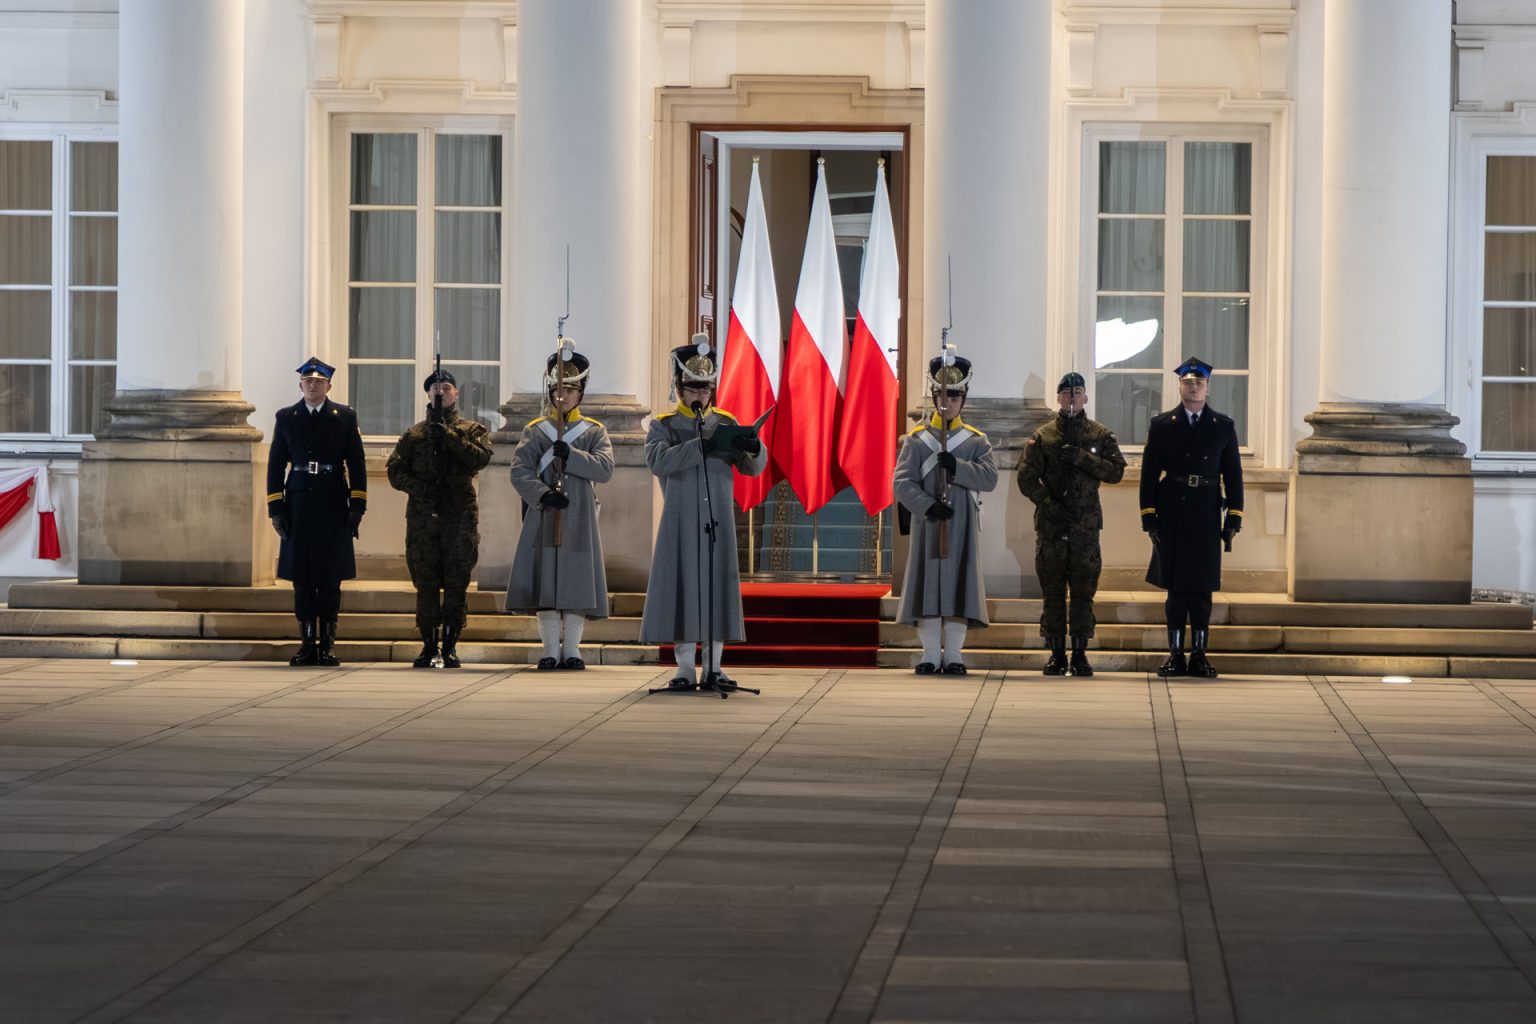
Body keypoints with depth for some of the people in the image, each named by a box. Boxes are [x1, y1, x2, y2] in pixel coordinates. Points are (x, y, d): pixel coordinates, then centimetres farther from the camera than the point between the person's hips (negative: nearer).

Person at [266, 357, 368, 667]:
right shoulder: (286, 418, 9)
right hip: (298, 507, 1)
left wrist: (357, 507, -3)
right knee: (302, 578, 2)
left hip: (333, 508, -1)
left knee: (330, 578, -1)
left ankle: (327, 644, 4)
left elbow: (356, 464, 5)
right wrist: (275, 508, 0)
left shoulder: (345, 418, 6)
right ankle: (307, 644, 7)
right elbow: (276, 464, 8)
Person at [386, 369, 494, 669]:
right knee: (425, 582, 1)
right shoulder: (414, 434, 14)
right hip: (423, 515, 1)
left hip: (460, 514, -1)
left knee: (457, 582, -3)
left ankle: (450, 645, 3)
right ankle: (428, 645, 6)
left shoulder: (473, 430, 11)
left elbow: (481, 457, -9)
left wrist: (449, 436, -13)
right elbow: (394, 469, 7)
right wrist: (418, 486, -10)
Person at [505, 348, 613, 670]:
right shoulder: (534, 431, 9)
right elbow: (519, 471, -2)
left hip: (579, 520, 0)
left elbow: (605, 469, -7)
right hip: (543, 517, 0)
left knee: (577, 585, -3)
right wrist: (542, 495, -17)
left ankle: (572, 650, 4)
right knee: (545, 582, -3)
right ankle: (551, 650, 4)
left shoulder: (594, 432, 8)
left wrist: (570, 455, -17)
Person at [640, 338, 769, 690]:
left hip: (718, 522, 2)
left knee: (718, 589, 2)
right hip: (681, 524, -2)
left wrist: (755, 448, -20)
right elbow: (658, 461, -17)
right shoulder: (663, 425, 3)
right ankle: (685, 668, 1)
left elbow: (753, 468, 5)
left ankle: (714, 667, 8)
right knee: (682, 591, -3)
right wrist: (701, 446, -29)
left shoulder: (727, 423, 11)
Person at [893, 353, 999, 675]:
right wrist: (927, 505, -18)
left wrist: (957, 467, -19)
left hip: (962, 525, 0)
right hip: (927, 523, 0)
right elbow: (902, 482, -3)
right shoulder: (917, 439, 6)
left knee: (959, 582, -2)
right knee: (927, 583, -2)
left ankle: (953, 654, 3)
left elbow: (989, 478, -5)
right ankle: (931, 654, 5)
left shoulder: (976, 440, 9)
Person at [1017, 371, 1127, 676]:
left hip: (1086, 524, 0)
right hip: (1051, 524, 0)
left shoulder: (1100, 435, 8)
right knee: (1052, 591, 1)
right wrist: (1050, 505, -11)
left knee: (1083, 591, 0)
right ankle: (1056, 654, 6)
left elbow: (1116, 471, -2)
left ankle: (1080, 653, 5)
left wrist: (1082, 457, -13)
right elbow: (1027, 478, 2)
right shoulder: (1042, 437, 7)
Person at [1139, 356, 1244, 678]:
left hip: (1206, 518, 0)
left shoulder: (1224, 427, 7)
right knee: (1175, 586, 2)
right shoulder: (1161, 425, 5)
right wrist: (1149, 516, -4)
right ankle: (1175, 654, 6)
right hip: (1172, 516, 0)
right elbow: (1149, 473, 3)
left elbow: (1233, 474, 7)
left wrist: (1234, 519, 0)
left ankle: (1199, 654, 8)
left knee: (1202, 587, 2)